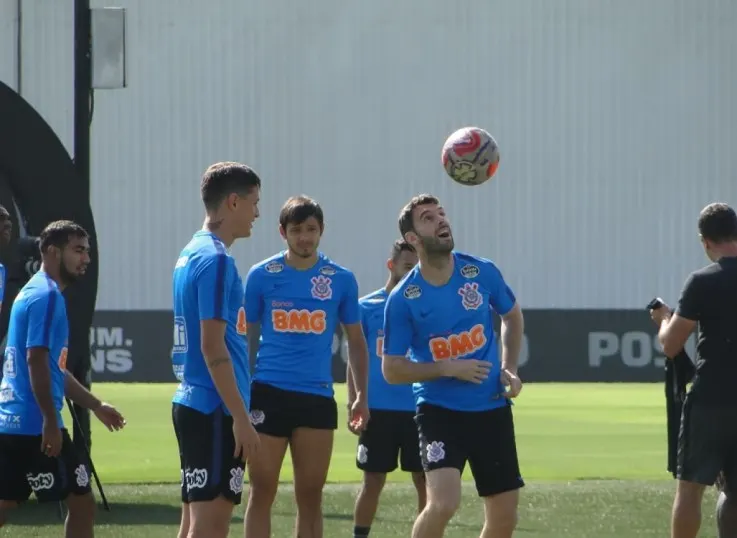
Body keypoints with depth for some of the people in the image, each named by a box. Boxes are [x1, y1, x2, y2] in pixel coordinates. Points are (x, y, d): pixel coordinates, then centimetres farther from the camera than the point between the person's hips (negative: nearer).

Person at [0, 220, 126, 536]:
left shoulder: (33, 293, 20)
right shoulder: (47, 296, -11)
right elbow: (36, 360, -20)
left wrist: (96, 406, 28)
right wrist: (50, 420, -22)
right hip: (35, 425, -10)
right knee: (81, 502, 0)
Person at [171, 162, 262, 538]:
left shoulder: (191, 254, 16)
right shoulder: (216, 259, -14)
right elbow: (213, 347, -19)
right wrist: (241, 417, -19)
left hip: (191, 404, 10)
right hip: (214, 409, -10)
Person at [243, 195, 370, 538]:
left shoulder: (341, 280, 5)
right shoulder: (262, 276, 2)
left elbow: (356, 342, 12)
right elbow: (246, 337, 8)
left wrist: (361, 396, 5)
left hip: (317, 397, 1)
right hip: (268, 393, -1)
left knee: (311, 494, 5)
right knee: (262, 490, 0)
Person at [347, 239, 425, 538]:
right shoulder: (367, 306, 4)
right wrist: (354, 404, -3)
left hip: (419, 409, 1)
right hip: (378, 409, -1)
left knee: (426, 481, 1)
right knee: (373, 482, 4)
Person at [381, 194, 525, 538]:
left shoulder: (481, 273, -2)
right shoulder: (403, 299, -10)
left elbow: (512, 316, 18)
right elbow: (392, 370, -6)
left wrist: (509, 367, 3)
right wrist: (449, 369, -17)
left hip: (493, 409, 4)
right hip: (439, 410, -4)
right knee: (442, 503, -25)